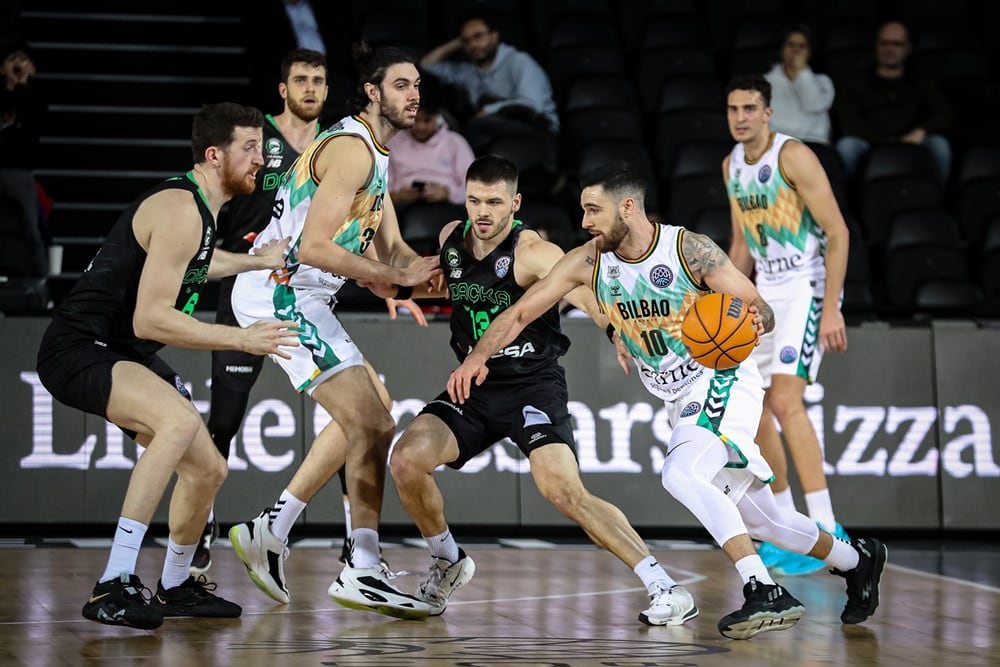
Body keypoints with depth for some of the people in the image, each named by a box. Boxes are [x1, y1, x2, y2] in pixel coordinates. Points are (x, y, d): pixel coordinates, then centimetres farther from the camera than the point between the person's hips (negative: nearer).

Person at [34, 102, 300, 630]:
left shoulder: (198, 207, 11)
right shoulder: (181, 210, -21)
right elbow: (150, 319, -27)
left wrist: (258, 262, 40)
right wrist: (242, 339, -26)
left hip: (124, 355, 11)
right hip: (79, 351, -11)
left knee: (208, 469, 13)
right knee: (181, 421, -36)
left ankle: (175, 587, 37)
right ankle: (113, 586, -35)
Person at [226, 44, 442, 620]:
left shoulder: (374, 154, 17)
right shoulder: (351, 149, -16)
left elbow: (392, 249, 18)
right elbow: (315, 248, -25)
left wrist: (427, 266, -3)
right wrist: (398, 276, -21)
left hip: (297, 296, 11)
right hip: (280, 291, -11)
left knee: (365, 418, 20)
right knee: (370, 423, -14)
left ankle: (271, 533, 22)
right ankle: (363, 573, -10)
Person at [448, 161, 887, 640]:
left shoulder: (689, 249, -19)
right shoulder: (588, 262, -6)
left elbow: (761, 310, -15)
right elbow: (520, 312, -5)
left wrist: (753, 321, -39)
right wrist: (478, 356, -21)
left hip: (722, 381, -6)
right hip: (679, 400, 7)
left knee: (680, 474, -31)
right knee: (757, 519, 13)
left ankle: (766, 595, -32)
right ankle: (856, 560, 36)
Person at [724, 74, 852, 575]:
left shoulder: (793, 156, -14)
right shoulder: (732, 165, 10)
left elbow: (838, 232, -17)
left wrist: (832, 309, -23)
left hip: (807, 286, -8)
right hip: (765, 290, 8)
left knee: (786, 400, -21)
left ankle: (826, 530, -20)